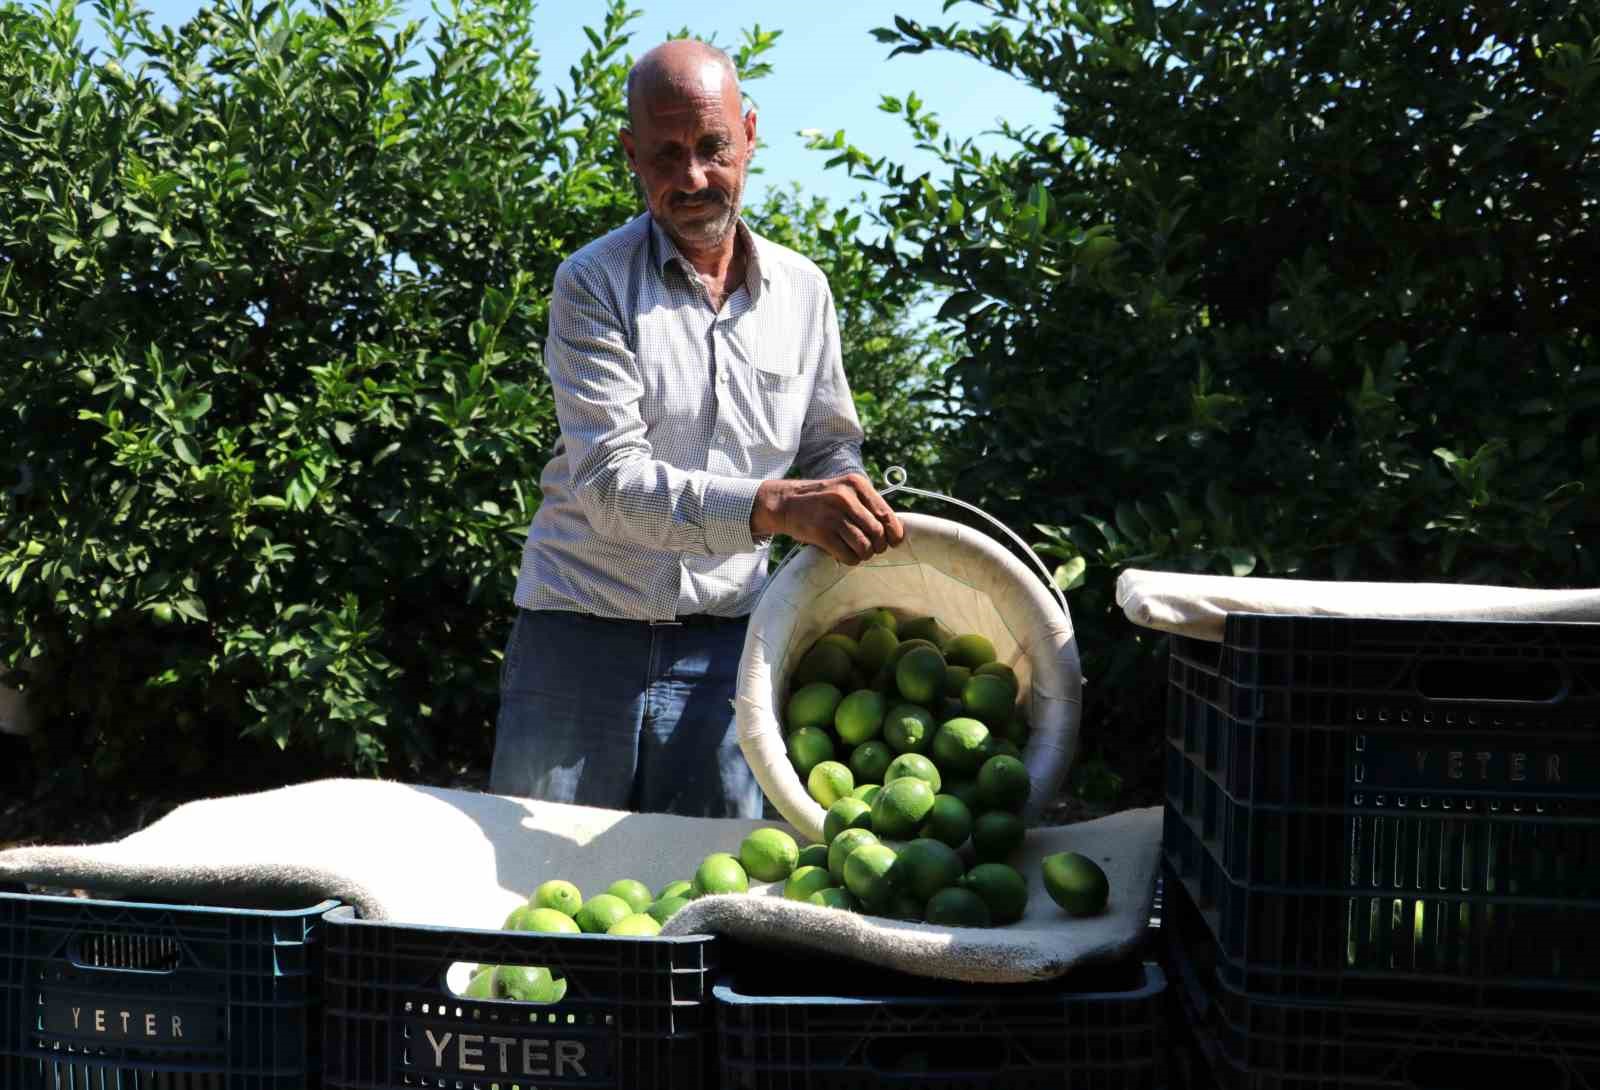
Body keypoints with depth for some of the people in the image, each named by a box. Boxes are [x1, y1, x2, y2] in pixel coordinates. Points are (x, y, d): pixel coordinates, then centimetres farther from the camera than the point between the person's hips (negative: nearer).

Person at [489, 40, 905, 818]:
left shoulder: (803, 291, 5)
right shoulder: (593, 284, -7)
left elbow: (831, 454, 16)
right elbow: (609, 482, -18)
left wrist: (862, 530, -6)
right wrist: (771, 506, -32)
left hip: (723, 646, 3)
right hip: (583, 635, -2)